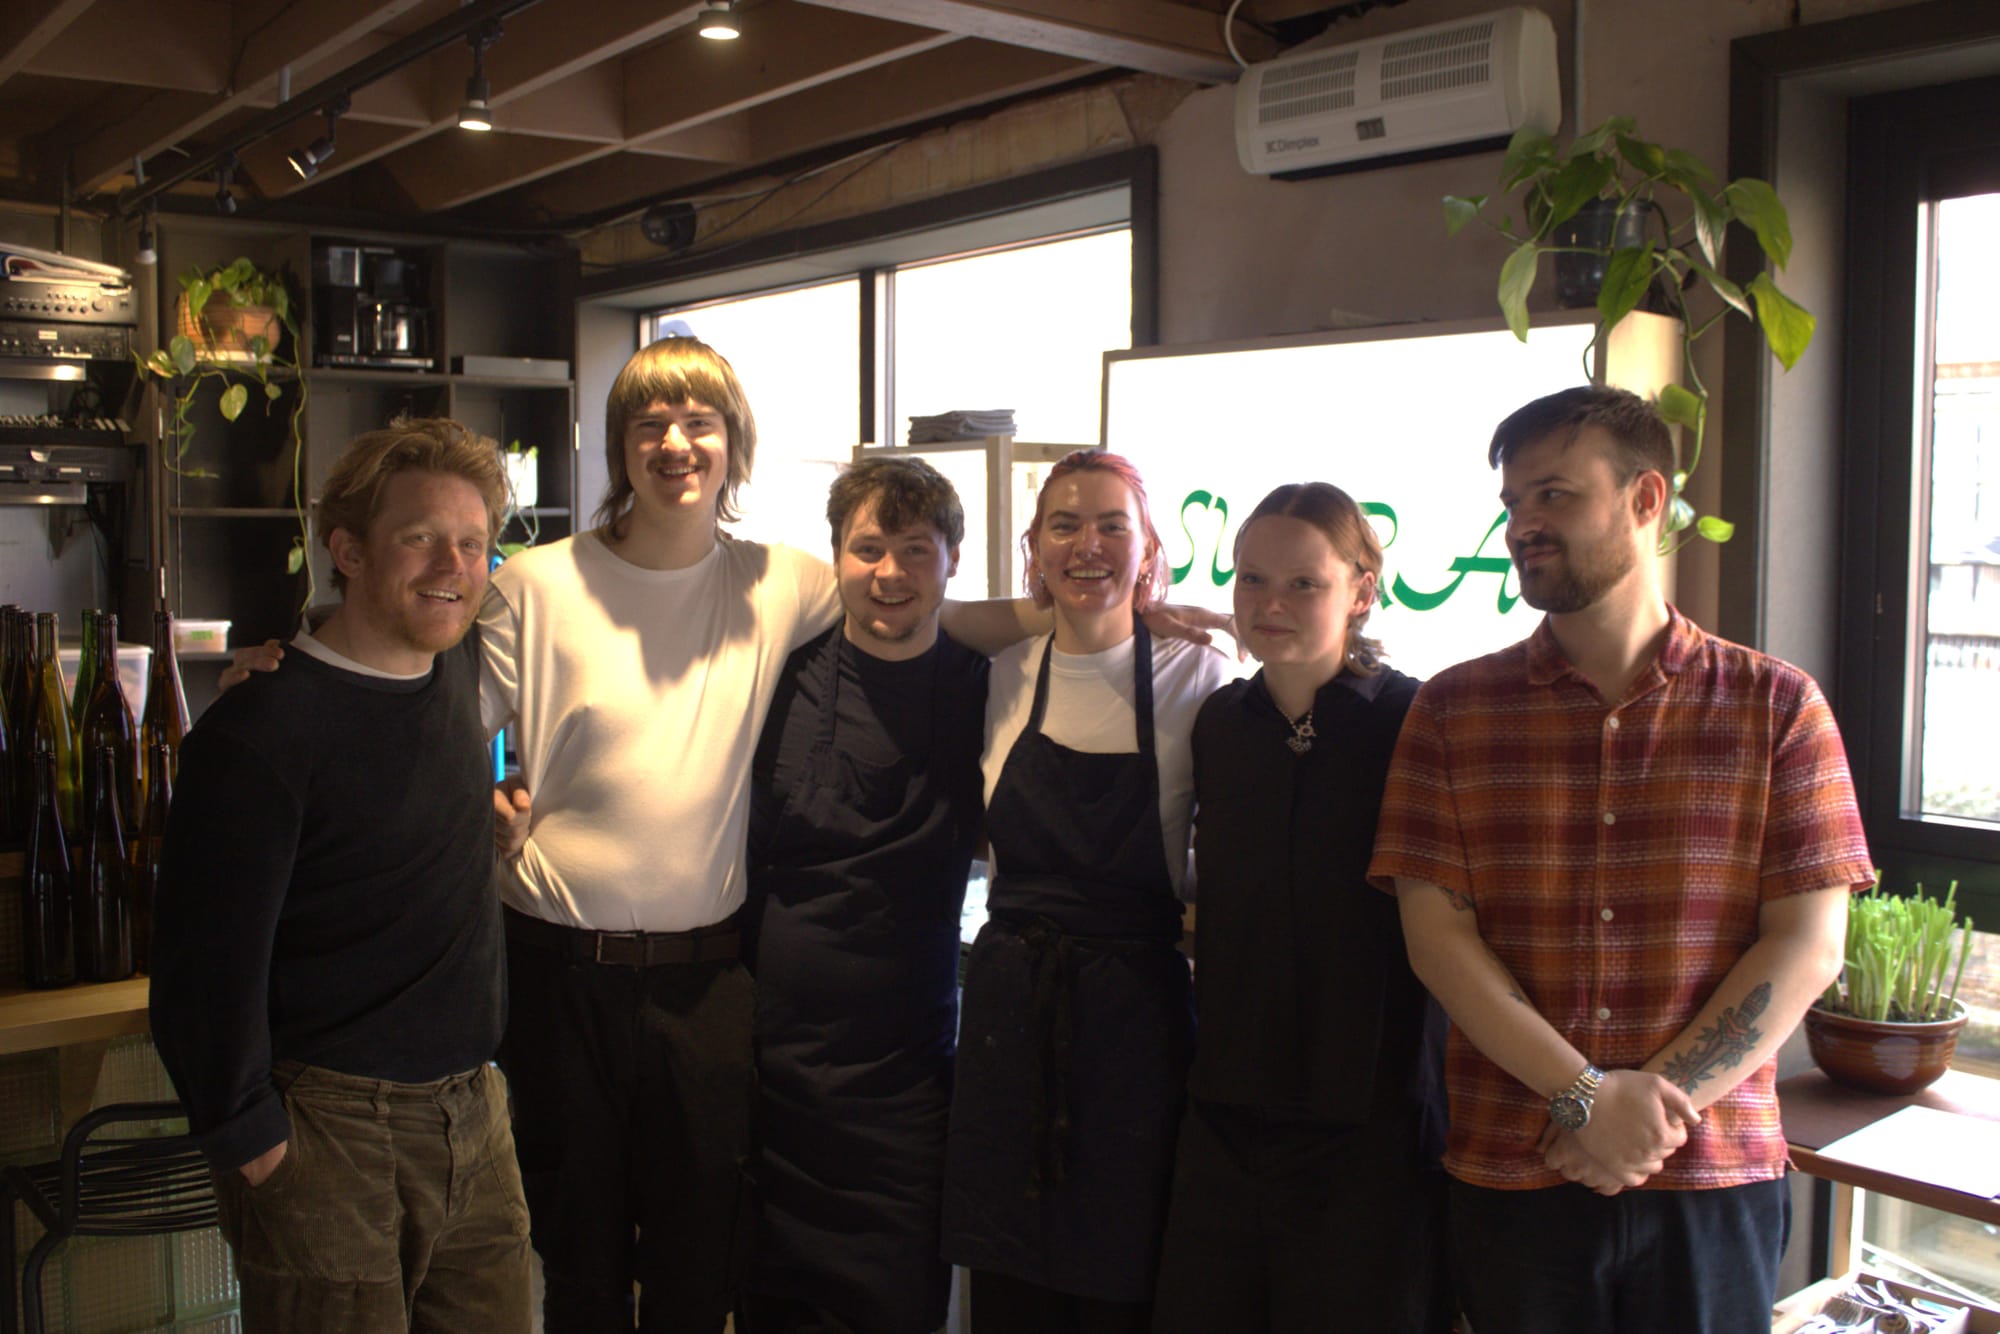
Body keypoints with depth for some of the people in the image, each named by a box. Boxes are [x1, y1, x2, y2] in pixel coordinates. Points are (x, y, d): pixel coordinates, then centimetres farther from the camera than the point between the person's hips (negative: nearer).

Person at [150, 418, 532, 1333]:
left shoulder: (459, 674, 4)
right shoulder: (260, 732, -17)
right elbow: (205, 968, -15)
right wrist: (252, 1144, -11)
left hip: (472, 1117, 7)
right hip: (327, 1133, -6)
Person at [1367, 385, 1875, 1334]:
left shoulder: (1777, 707, 1)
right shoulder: (1453, 711, 2)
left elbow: (1807, 946, -4)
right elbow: (1435, 933, -4)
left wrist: (1655, 1108, -12)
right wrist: (1584, 1098, -14)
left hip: (1712, 1179, 0)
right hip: (1509, 1176, 1)